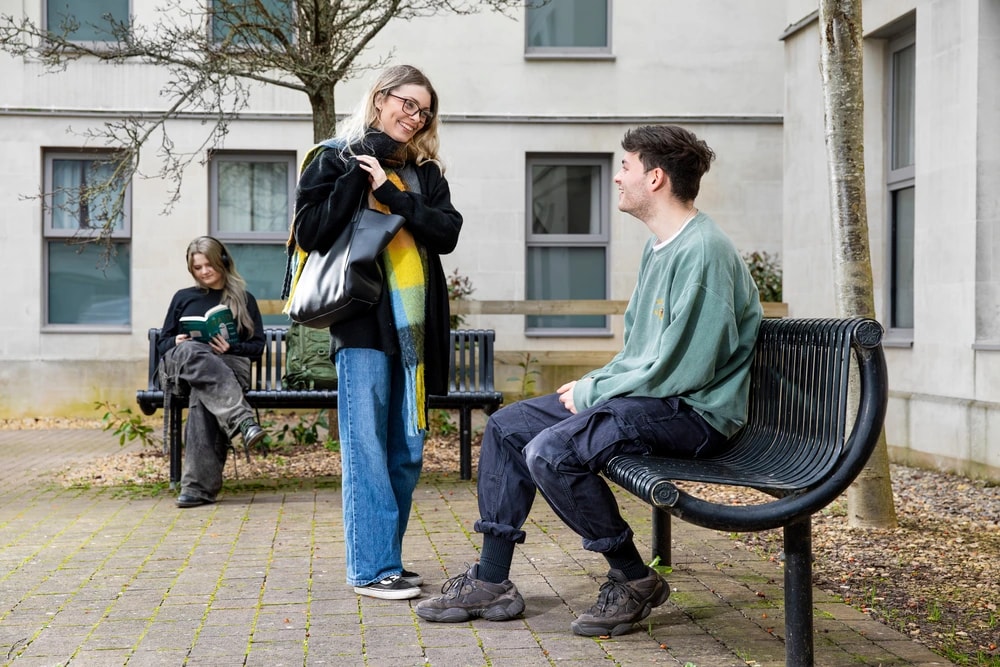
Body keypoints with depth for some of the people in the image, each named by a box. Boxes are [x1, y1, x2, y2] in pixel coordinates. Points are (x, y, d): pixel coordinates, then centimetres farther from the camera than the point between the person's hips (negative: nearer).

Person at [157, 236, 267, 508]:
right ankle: (243, 421, -58)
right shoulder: (183, 297, 25)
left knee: (202, 395, -39)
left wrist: (231, 348, -10)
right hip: (180, 367, 1)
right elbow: (162, 341, 21)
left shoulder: (244, 299, 20)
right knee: (191, 351, -39)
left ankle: (199, 485, -49)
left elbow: (257, 345, 11)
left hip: (229, 366, -1)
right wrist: (176, 343, -3)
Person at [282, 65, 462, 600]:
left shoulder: (425, 172, 16)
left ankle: (385, 560, 19)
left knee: (407, 452, 8)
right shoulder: (334, 159, 3)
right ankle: (372, 568, -2)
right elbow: (310, 233, -10)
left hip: (414, 325, 6)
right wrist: (358, 171, -12)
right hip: (363, 321, -5)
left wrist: (393, 194, -11)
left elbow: (447, 232, 0)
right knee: (367, 449, -6)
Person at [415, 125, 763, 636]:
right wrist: (595, 382, 3)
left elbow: (680, 369, -23)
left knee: (551, 451, -29)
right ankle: (491, 582, 10)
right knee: (507, 426, 8)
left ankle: (634, 581, -9)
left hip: (695, 412, -11)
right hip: (646, 397, 11)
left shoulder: (703, 252, -18)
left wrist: (592, 392, -13)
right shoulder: (657, 248, 15)